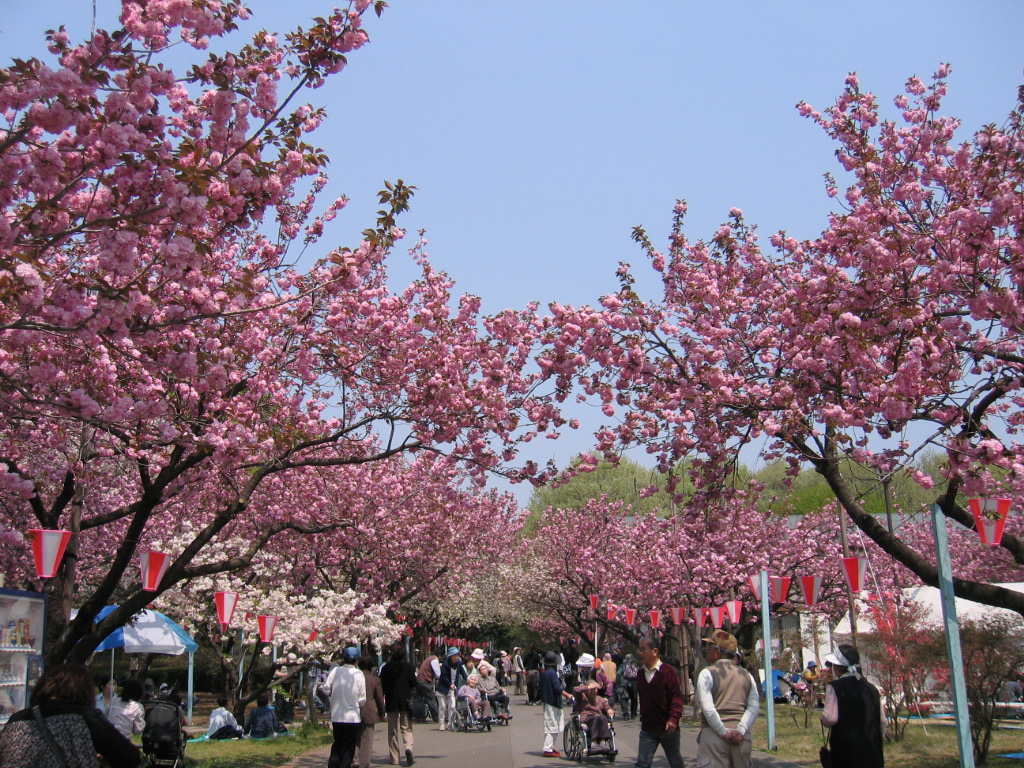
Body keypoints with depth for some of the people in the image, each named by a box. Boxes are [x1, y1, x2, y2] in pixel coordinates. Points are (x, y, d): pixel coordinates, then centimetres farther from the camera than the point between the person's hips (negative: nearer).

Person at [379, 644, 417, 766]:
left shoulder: (386, 668, -3)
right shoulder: (408, 666, -7)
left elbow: (382, 686, 0)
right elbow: (414, 683, -7)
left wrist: (382, 700, 12)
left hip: (391, 701, 1)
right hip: (405, 701, -1)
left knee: (392, 731, 11)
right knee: (406, 728, 6)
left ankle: (394, 758, 11)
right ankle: (408, 747, -22)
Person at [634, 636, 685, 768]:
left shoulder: (669, 671, -10)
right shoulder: (641, 674, 9)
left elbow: (677, 696, -14)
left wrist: (674, 718, -25)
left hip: (668, 728, -4)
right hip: (647, 729, 4)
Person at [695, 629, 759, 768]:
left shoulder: (707, 674, -3)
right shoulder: (746, 675, 11)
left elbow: (707, 708, -13)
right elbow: (754, 707, 0)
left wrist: (723, 732, -10)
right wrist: (740, 730, -7)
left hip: (713, 735, -4)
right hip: (741, 738, 5)